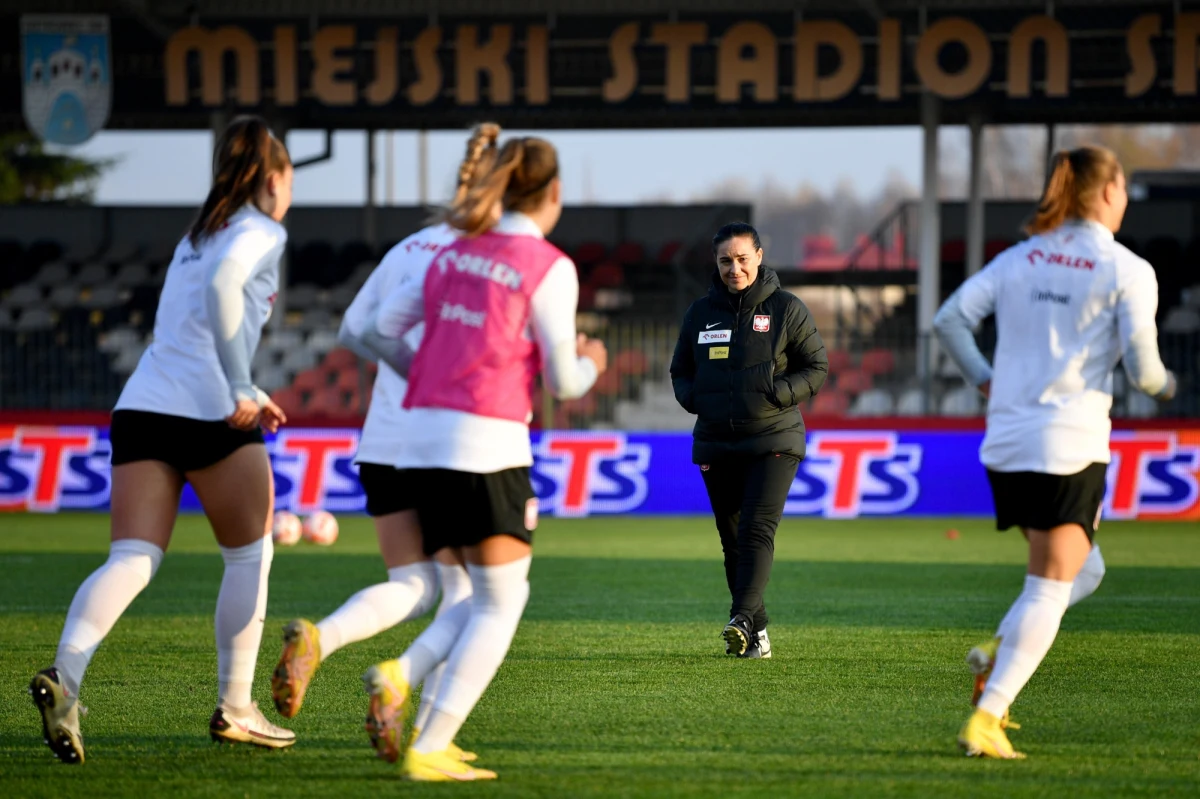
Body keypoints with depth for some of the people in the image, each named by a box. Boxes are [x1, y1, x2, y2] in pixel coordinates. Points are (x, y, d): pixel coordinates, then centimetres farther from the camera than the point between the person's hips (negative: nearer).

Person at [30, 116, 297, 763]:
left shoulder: (197, 235, 26)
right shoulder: (262, 233, 2)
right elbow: (222, 285, -19)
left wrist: (245, 396, 29)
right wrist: (240, 390, -18)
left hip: (142, 406, 6)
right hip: (208, 412, -6)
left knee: (132, 560, -5)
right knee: (249, 556, 13)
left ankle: (65, 675, -30)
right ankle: (234, 709, 14)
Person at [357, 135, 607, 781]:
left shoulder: (456, 252, 12)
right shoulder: (549, 268, -5)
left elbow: (384, 326, 10)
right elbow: (563, 382, -3)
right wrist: (590, 362, 20)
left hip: (420, 438, 7)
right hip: (486, 443, -7)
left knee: (492, 595, 17)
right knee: (500, 607, 1)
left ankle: (399, 678, -8)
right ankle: (429, 751, -12)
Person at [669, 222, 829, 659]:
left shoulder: (786, 309, 0)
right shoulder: (700, 312, 10)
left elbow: (817, 368, 1)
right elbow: (680, 372, 19)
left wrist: (779, 393, -15)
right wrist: (693, 398, -3)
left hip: (773, 441, -4)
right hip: (716, 444, 4)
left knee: (757, 529, -20)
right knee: (732, 539, 6)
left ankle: (743, 619, -32)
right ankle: (757, 635, 15)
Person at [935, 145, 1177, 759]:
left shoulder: (1019, 259, 9)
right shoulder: (1127, 272, -6)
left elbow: (949, 319, 3)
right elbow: (1141, 368, -9)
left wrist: (983, 378, 17)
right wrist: (1163, 384, 14)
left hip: (1004, 443, 6)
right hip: (1070, 443, -6)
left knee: (1079, 569, 22)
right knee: (1050, 588, -4)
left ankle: (997, 657, 0)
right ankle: (985, 720, -15)